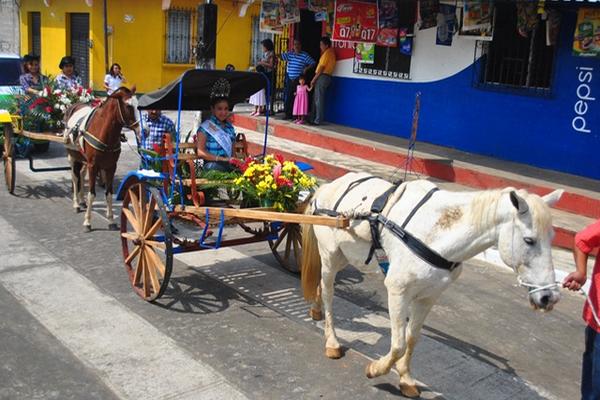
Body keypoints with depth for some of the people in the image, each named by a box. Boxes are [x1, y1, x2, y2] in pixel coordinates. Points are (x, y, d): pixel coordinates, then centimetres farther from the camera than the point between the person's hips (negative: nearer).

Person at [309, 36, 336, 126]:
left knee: (319, 100, -8)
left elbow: (321, 68, -14)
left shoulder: (327, 53, -10)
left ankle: (318, 120, -7)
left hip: (322, 77, -10)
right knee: (315, 99, 12)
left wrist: (314, 79, -11)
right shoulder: (330, 52, 19)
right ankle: (313, 118, 17)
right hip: (323, 77, 10)